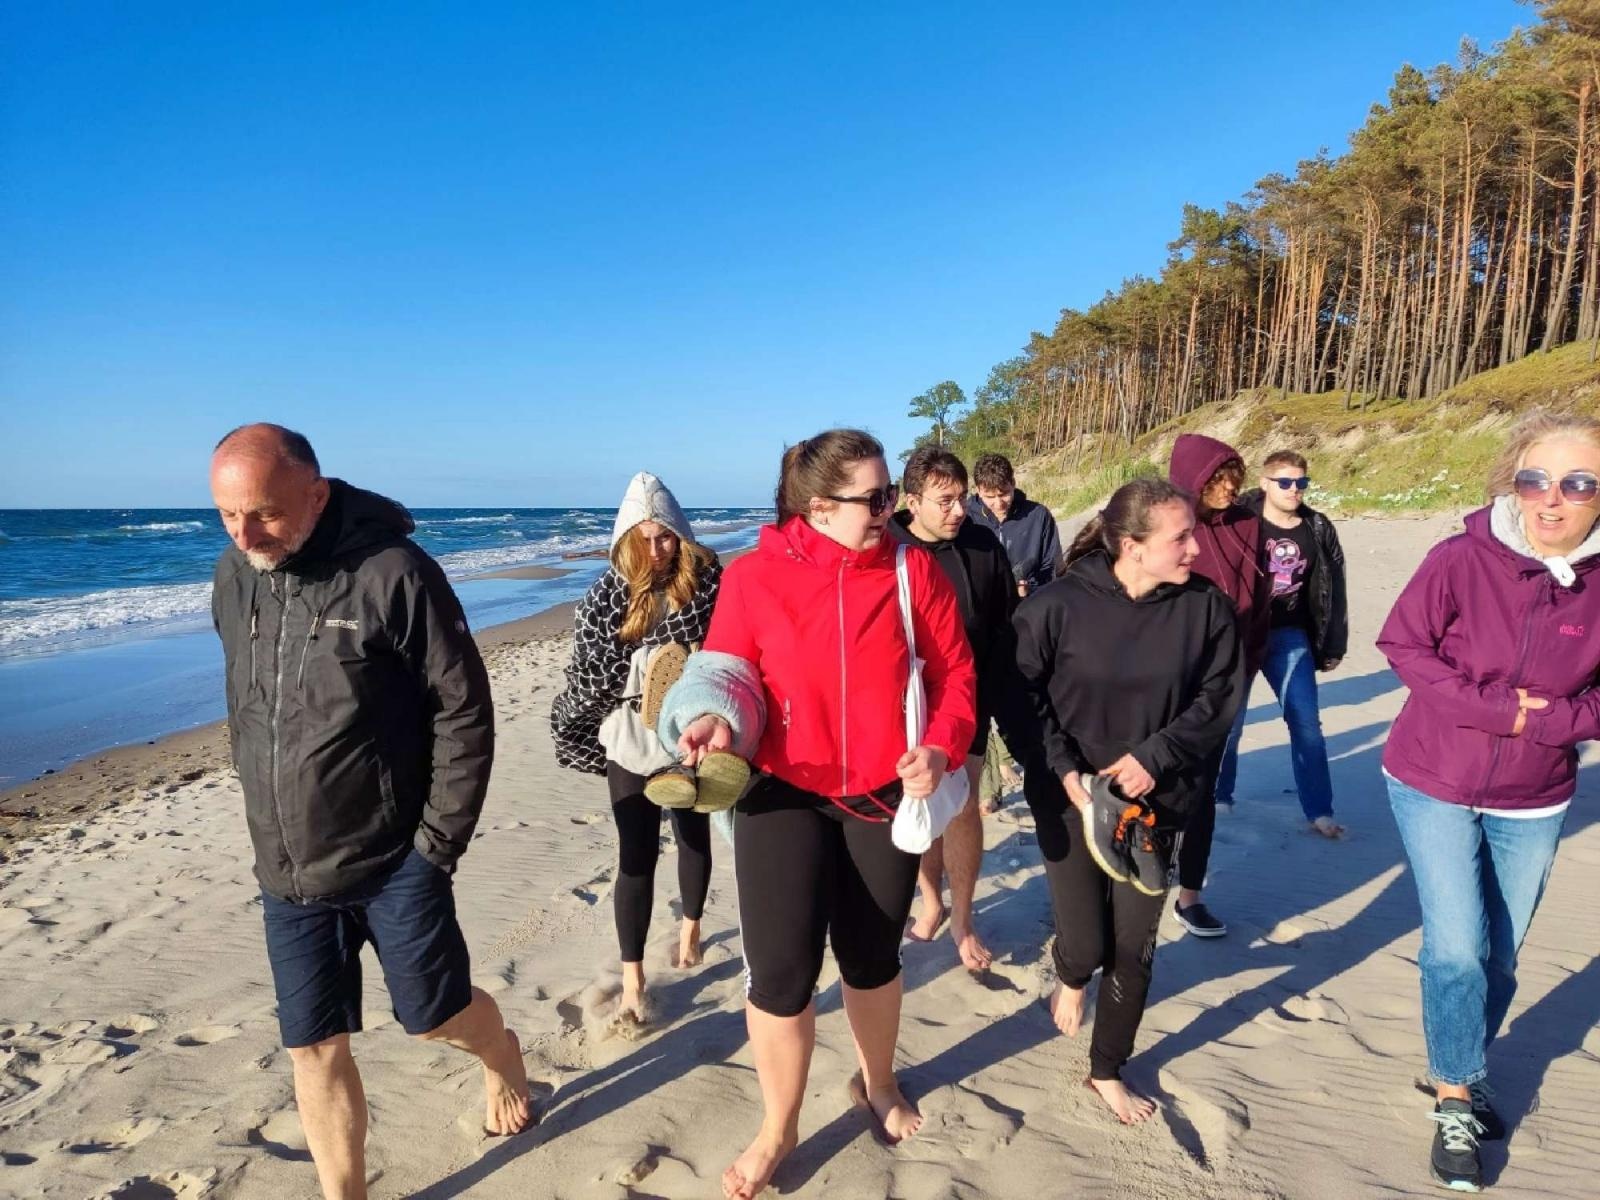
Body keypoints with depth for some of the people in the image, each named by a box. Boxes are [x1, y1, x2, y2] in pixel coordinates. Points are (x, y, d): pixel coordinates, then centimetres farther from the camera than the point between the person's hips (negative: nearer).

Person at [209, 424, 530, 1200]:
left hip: (393, 860, -4)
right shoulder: (234, 576, 1)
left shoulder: (393, 572, -18)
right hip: (285, 872, 5)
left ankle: (502, 1056, 45)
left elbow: (464, 712, -14)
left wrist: (439, 841, -13)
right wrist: (269, 825, 13)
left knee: (436, 1016, 11)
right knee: (314, 1046, 10)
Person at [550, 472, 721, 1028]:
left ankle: (691, 925, 47)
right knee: (637, 856, 1)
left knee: (695, 838, 19)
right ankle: (632, 982, 14)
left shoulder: (708, 581, -8)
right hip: (632, 742, -1)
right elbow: (587, 675, -3)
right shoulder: (607, 595, -7)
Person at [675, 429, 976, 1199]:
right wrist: (715, 721, -24)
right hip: (783, 793, -1)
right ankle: (778, 1130, 25)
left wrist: (941, 748, -17)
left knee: (872, 957, 18)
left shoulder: (915, 571, -5)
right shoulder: (752, 578, -10)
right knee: (780, 967, -4)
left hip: (885, 794, 2)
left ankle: (878, 1084, 49)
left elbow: (955, 673, -1)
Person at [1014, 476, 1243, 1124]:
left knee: (1134, 949, 10)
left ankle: (1108, 1072, 35)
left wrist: (1154, 756, -14)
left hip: (1154, 802, 3)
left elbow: (1220, 694, -3)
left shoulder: (1205, 606, -9)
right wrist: (1065, 771, -17)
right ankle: (1070, 980, 41)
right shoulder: (1057, 604, -17)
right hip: (1071, 799, -2)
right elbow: (1021, 694, -10)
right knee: (1086, 944, 1)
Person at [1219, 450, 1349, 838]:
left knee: (1306, 723, 2)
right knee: (1228, 721, 8)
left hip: (1289, 636, 3)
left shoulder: (1319, 530, 1)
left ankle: (1319, 811, 12)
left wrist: (1334, 646, 7)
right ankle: (1218, 797, 28)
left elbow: (1333, 590, 7)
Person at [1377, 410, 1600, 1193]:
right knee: (1456, 949, -4)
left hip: (1533, 803, 3)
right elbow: (1402, 644, -13)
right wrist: (1497, 708, -21)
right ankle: (1457, 1105, 19)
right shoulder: (1462, 558, -17)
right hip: (1434, 784, -3)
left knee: (1500, 957, 15)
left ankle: (1460, 1078, 40)